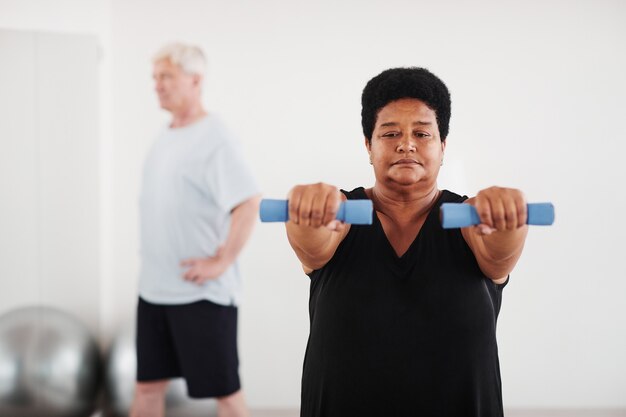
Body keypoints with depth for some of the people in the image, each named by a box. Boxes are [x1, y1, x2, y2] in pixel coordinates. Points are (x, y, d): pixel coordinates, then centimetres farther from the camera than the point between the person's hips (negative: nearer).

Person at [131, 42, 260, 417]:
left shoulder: (214, 139, -14)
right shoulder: (165, 137, 12)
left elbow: (249, 203, -23)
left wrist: (221, 261, -22)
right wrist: (154, 254, 15)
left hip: (201, 292, -8)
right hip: (154, 288, 8)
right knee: (148, 385, 14)